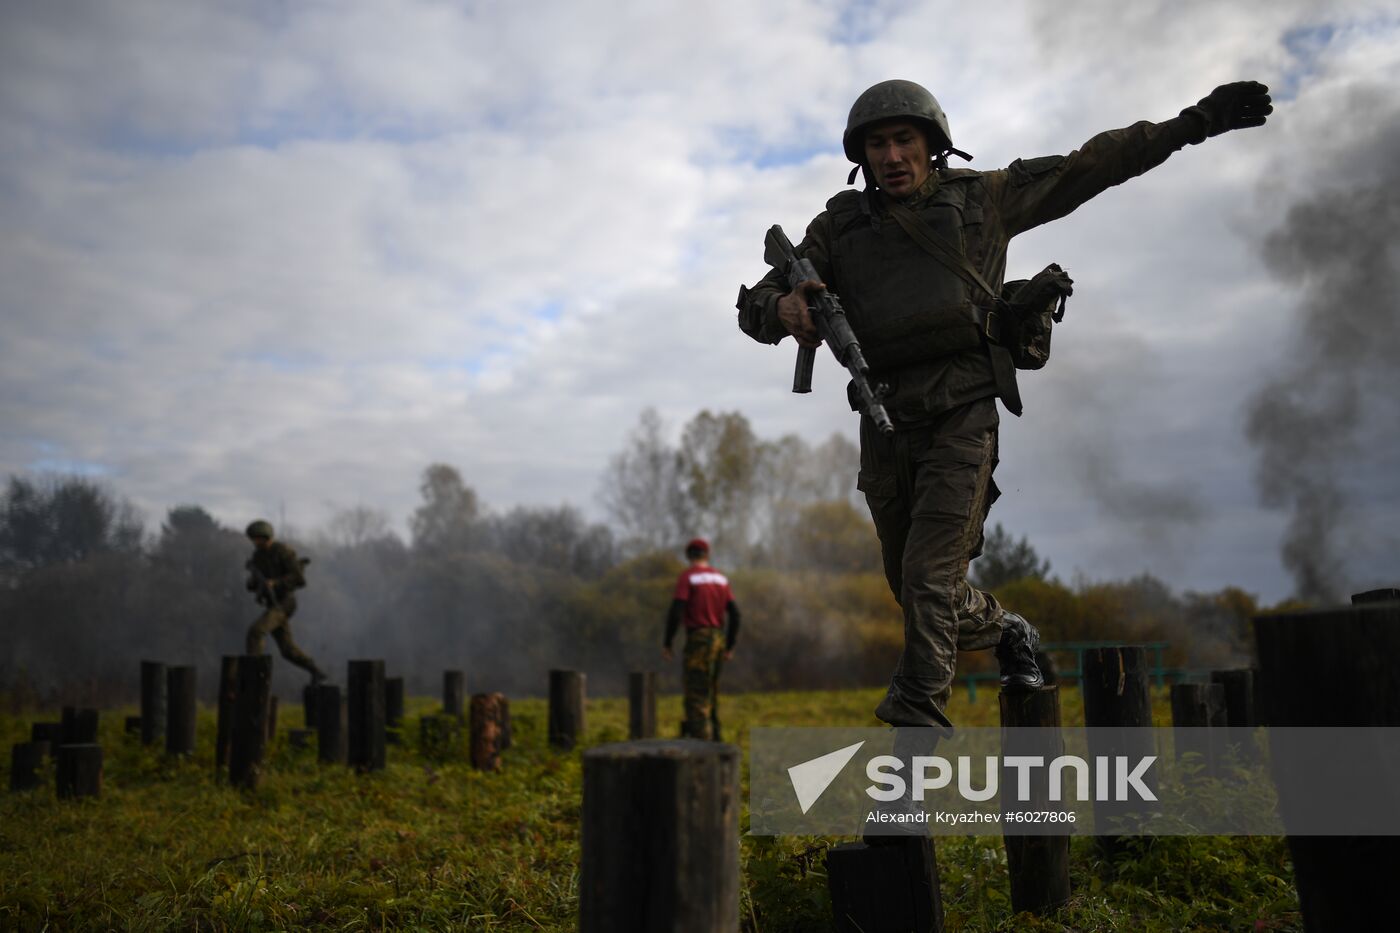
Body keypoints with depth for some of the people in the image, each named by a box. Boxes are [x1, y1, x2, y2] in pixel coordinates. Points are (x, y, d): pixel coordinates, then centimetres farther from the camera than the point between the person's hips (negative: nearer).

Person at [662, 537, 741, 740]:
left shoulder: (686, 576, -7)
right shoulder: (721, 578, 12)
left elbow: (676, 611, -16)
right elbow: (735, 613, 9)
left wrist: (667, 643, -8)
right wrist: (730, 646, 16)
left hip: (698, 640, -7)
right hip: (718, 639, 7)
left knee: (696, 695, -7)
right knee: (710, 693, 18)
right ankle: (714, 738, 21)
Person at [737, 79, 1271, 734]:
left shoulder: (982, 199, 8)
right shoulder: (839, 227, 10)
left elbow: (1091, 165, 13)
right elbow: (754, 306, 6)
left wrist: (1195, 122, 11)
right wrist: (783, 308, -19)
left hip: (961, 416, -3)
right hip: (884, 425, 4)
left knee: (929, 577, -17)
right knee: (914, 587, 15)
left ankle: (918, 727, -13)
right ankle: (1007, 635, 41)